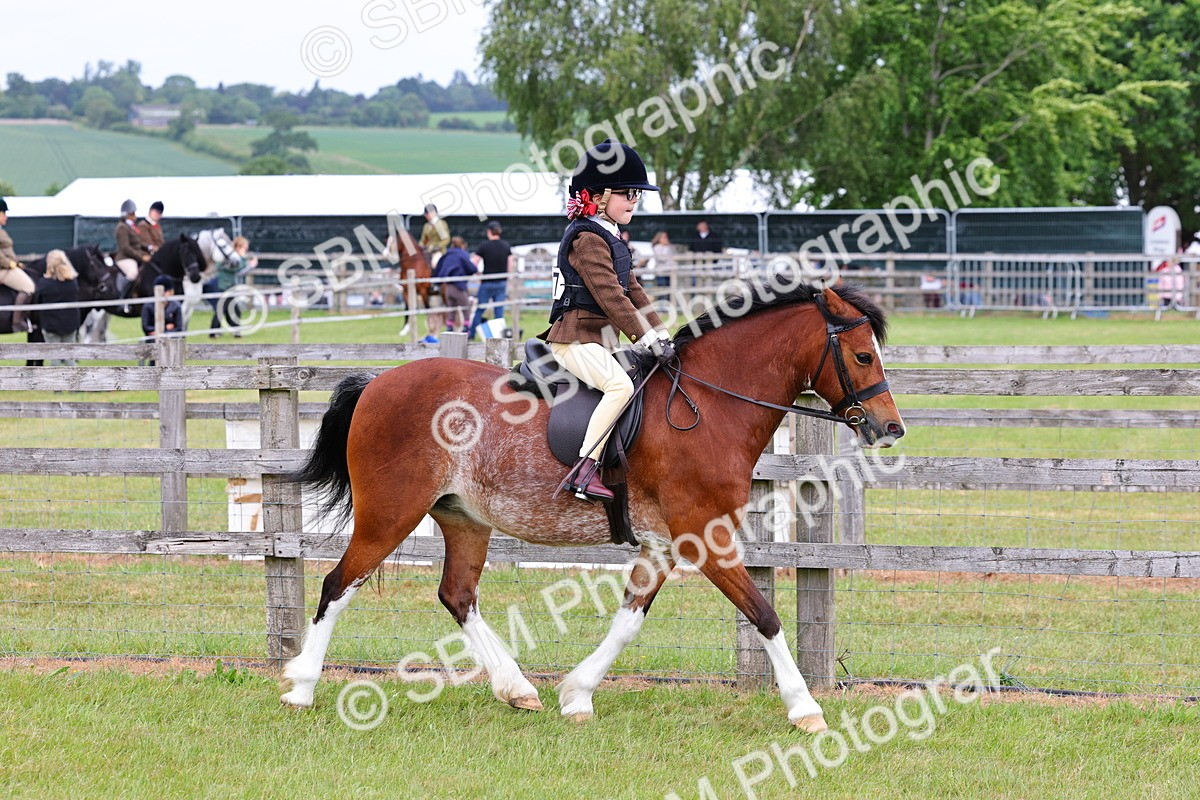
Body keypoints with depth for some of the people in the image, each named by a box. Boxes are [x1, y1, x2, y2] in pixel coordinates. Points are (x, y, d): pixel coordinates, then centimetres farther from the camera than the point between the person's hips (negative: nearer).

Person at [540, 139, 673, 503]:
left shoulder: (611, 239, 20)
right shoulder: (587, 238, -13)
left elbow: (633, 292, 21)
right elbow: (609, 296, -20)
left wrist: (661, 333, 11)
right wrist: (648, 340, -22)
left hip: (599, 341, 11)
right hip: (575, 339, -11)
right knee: (620, 385, -30)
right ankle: (584, 469, -34)